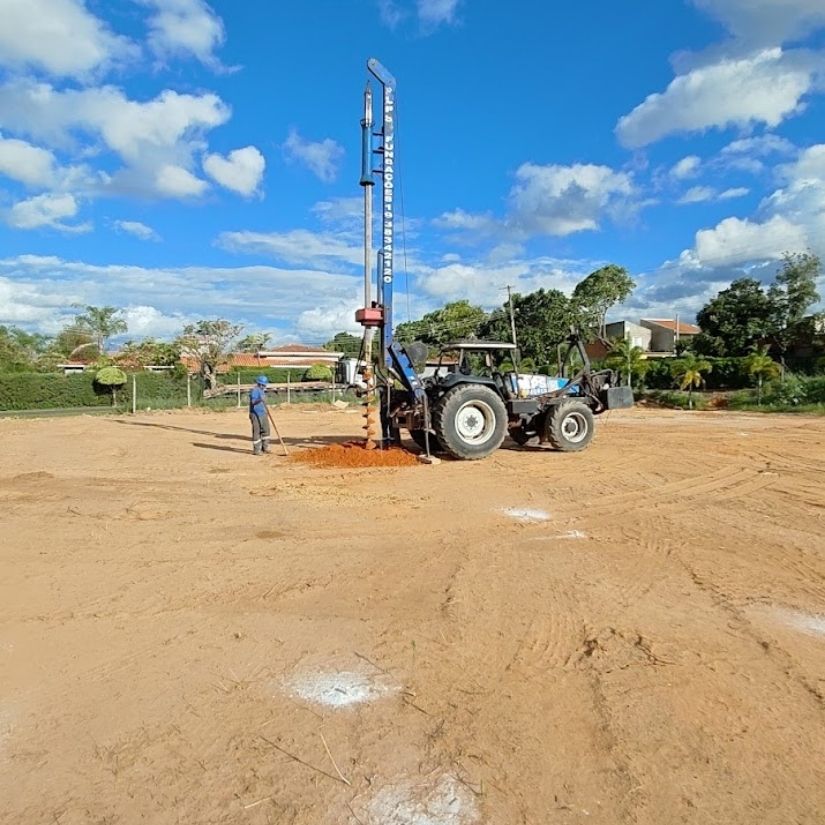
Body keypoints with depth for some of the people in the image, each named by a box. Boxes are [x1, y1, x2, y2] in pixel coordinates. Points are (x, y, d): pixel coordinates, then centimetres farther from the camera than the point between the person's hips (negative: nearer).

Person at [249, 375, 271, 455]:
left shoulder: (262, 390, 15)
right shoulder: (254, 390, -15)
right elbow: (253, 402, -27)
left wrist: (266, 412, 24)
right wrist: (260, 400, -45)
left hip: (263, 413, 9)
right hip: (256, 414, -9)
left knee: (266, 430, 12)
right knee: (256, 431, -4)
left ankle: (265, 447, 23)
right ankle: (256, 450, 2)